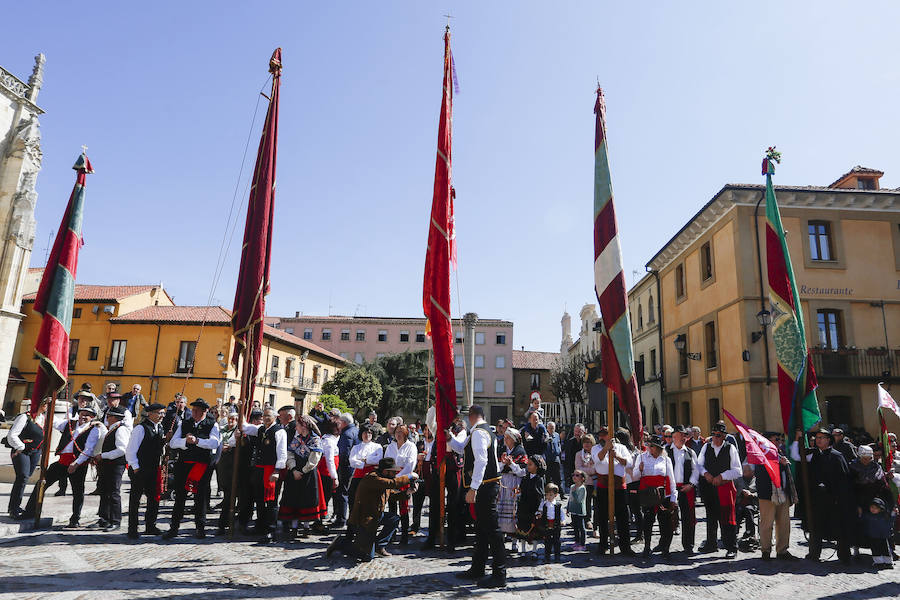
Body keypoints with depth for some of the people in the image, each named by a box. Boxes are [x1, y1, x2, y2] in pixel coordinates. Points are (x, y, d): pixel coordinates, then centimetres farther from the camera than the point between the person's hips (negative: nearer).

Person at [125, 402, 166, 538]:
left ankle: (150, 527, 21)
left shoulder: (159, 428, 10)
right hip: (139, 470, -7)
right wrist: (135, 468, -12)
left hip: (153, 469, 7)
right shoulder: (140, 428, -14)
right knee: (135, 499, 3)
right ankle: (132, 530, 12)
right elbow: (130, 451, -13)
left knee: (154, 498, 10)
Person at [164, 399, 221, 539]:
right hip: (183, 464, 2)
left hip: (203, 466, -2)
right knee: (179, 496, 7)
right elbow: (173, 442, 1)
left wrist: (197, 440, -24)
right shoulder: (184, 423, 11)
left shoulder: (212, 424, 2)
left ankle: (200, 528, 16)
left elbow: (214, 443, -13)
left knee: (201, 497, 4)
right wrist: (186, 441, -18)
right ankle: (174, 527, 19)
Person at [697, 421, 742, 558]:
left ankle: (732, 548, 7)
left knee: (727, 518, -4)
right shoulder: (706, 447, 7)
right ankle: (711, 544, 27)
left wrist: (721, 476, -13)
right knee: (711, 517, 14)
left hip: (725, 487, -4)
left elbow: (737, 471, -4)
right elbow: (699, 464, 14)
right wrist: (705, 473, -5)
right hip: (708, 486, 4)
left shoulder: (730, 448, -3)